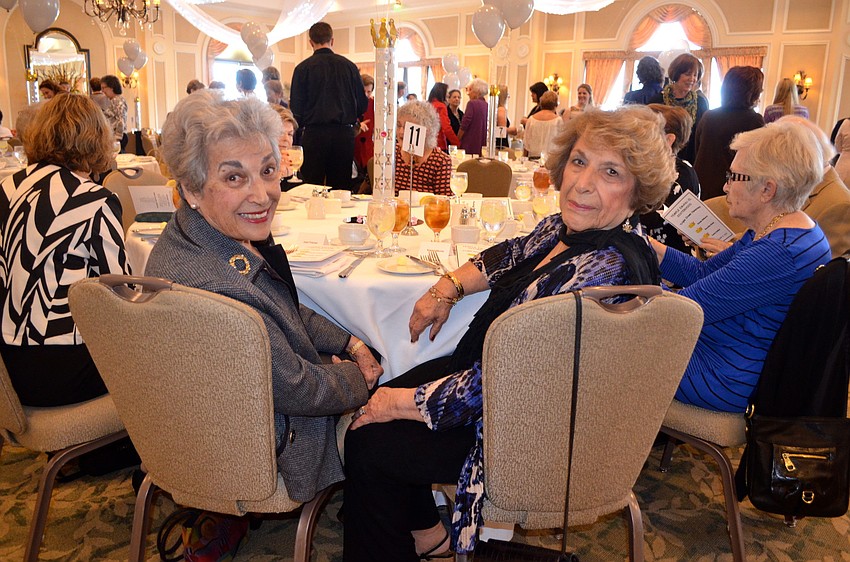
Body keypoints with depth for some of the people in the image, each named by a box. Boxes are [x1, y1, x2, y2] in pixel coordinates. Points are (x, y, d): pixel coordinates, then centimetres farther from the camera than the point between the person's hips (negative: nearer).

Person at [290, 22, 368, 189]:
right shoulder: (349, 66, 6)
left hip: (314, 133, -2)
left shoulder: (303, 68, -1)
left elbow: (296, 108, -2)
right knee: (341, 187, 7)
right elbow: (363, 105, 9)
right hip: (344, 134, 2)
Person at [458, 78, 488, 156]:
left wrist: (457, 140, 0)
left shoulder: (472, 103, -8)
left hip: (470, 146, -6)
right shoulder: (487, 106, 9)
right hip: (482, 145, 6)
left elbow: (464, 125, -10)